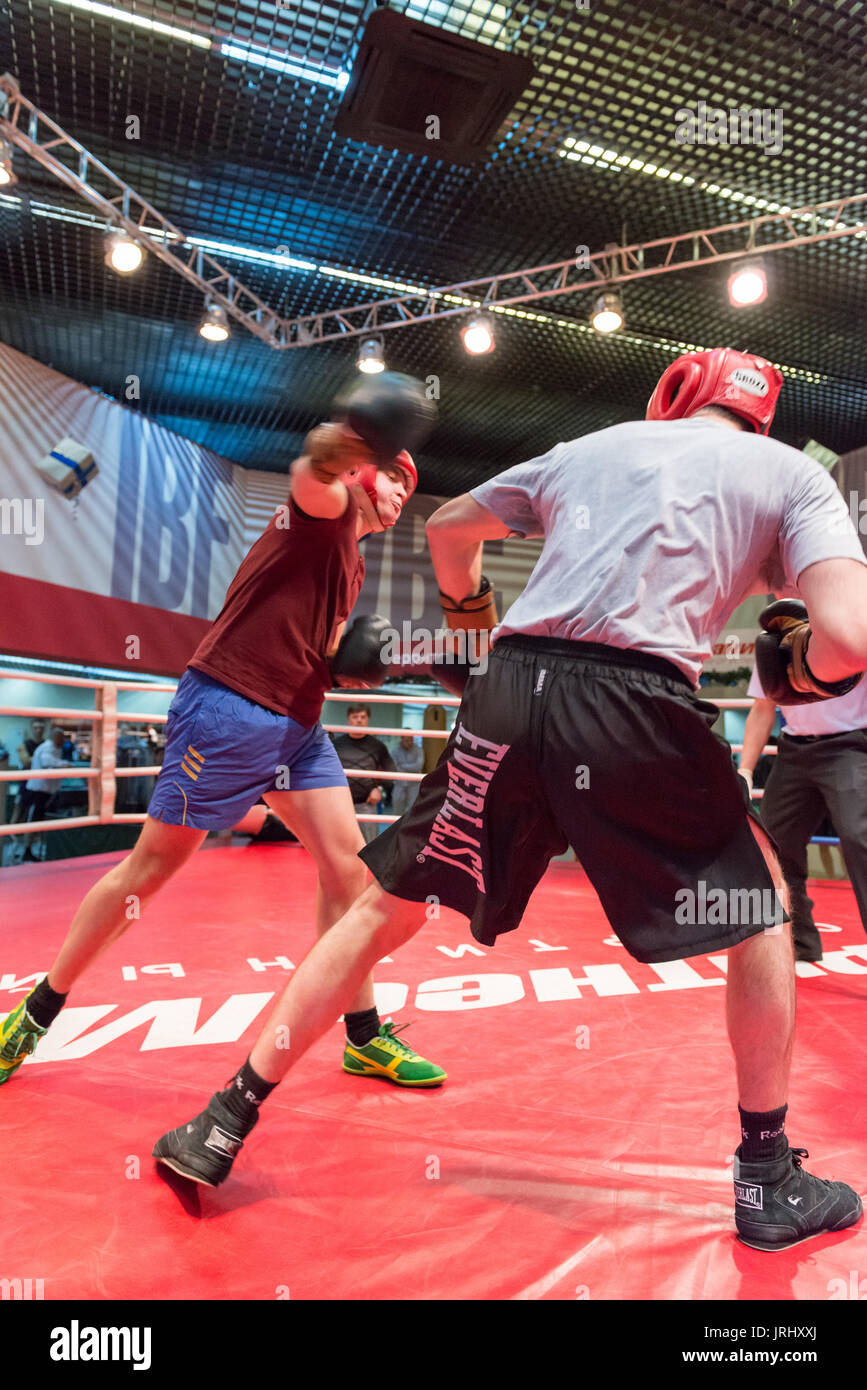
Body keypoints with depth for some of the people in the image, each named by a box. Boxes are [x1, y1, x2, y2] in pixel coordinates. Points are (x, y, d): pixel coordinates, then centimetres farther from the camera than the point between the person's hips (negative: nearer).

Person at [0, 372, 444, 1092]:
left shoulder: (353, 566, 22)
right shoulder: (327, 511, -3)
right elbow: (312, 476, -29)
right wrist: (346, 438, -50)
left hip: (297, 724, 9)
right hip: (229, 709, -8)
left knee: (347, 866, 1)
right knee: (150, 868, 1)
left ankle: (365, 1035, 13)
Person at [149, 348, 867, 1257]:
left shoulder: (587, 448, 25)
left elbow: (447, 525, 35)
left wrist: (468, 606, 51)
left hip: (509, 690, 3)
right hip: (637, 706, -2)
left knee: (385, 910, 17)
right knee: (763, 912, 24)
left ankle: (225, 1125, 25)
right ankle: (769, 1182, 32)